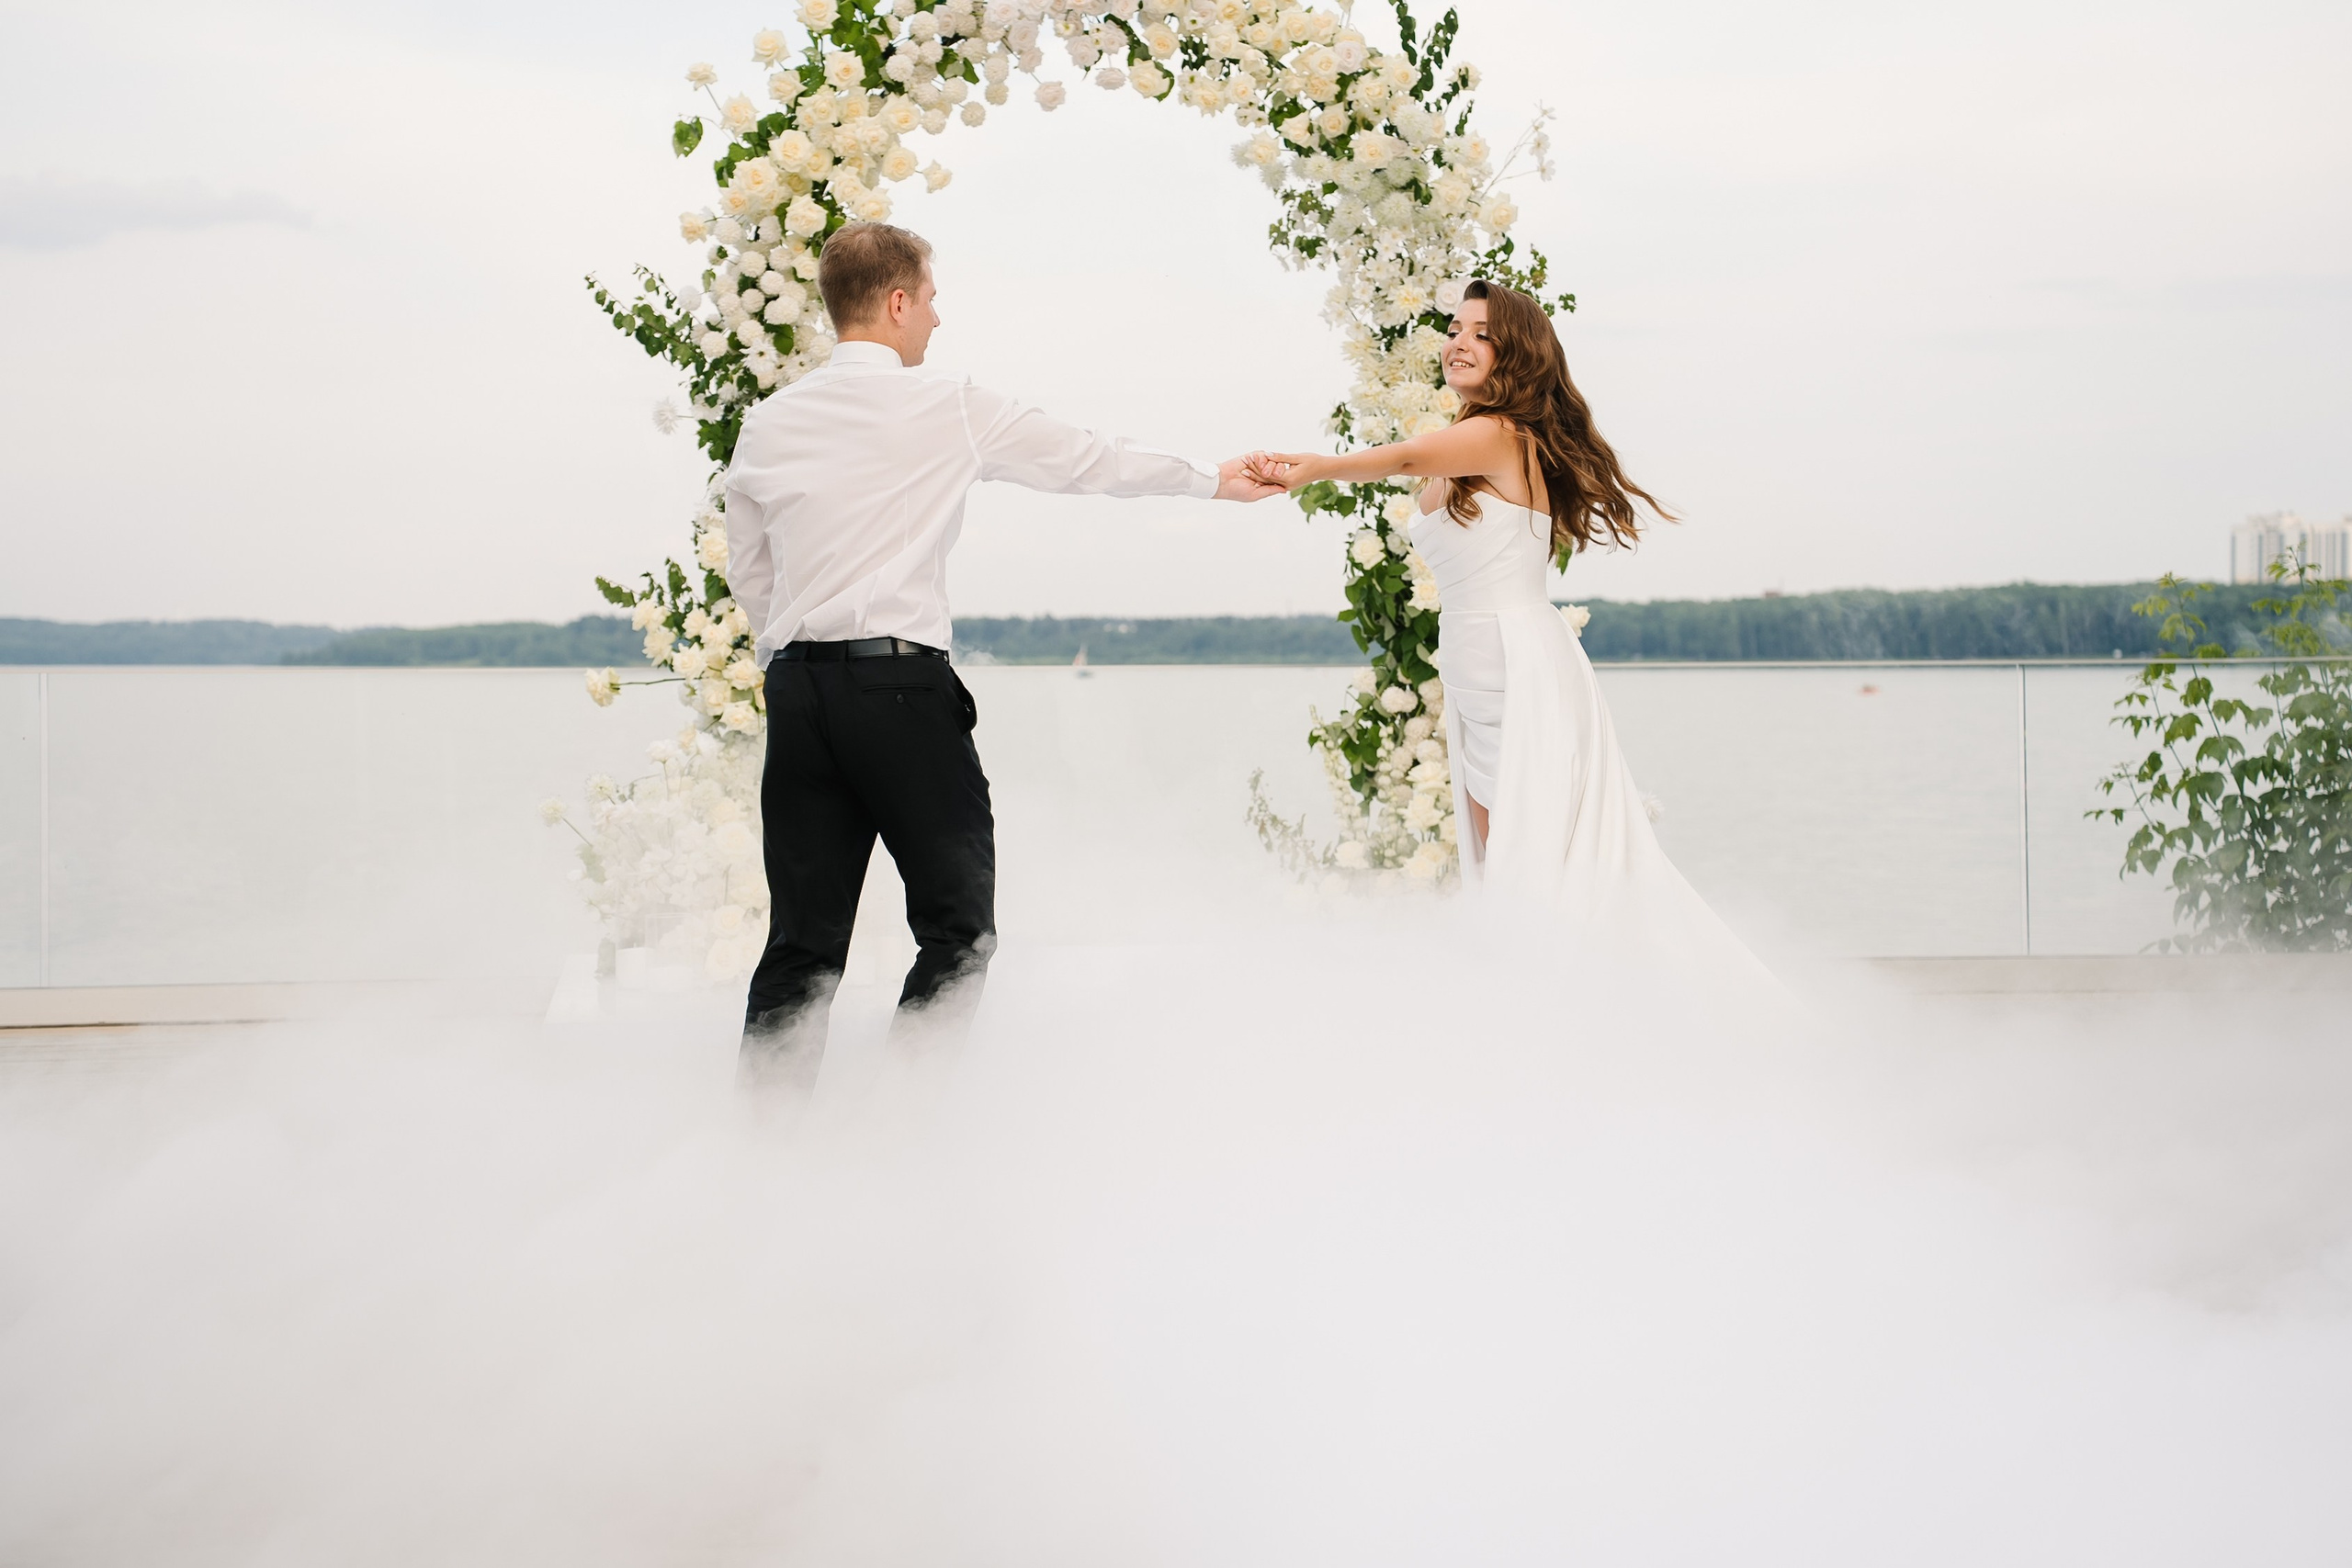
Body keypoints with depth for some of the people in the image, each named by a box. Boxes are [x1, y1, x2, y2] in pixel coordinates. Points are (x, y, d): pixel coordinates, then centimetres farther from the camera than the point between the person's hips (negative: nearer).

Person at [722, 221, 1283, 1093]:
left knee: (803, 938, 7)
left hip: (797, 689, 5)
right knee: (957, 927, 4)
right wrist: (1215, 483, 23)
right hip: (902, 680, -5)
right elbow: (1088, 463, 10)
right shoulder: (949, 409, 1)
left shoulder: (767, 426, 12)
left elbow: (748, 574, 17)